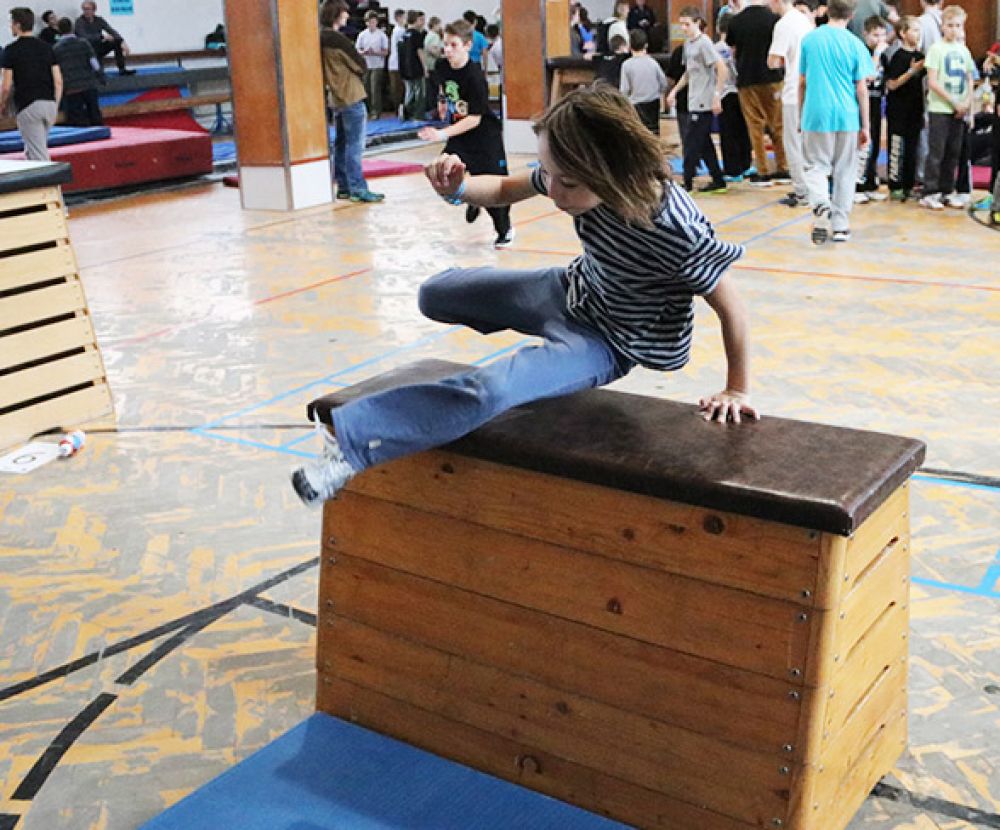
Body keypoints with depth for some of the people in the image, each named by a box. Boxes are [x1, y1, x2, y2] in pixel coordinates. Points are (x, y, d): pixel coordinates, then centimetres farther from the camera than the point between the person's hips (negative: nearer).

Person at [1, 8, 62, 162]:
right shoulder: (46, 47, 9)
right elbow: (58, 81, 7)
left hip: (27, 106, -5)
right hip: (49, 104, 5)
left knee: (39, 156, -4)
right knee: (31, 150, 21)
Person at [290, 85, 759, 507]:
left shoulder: (672, 227, -36)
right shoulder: (571, 175, -20)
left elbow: (731, 308, -24)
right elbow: (505, 191, -3)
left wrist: (737, 390, -14)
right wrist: (458, 189, -25)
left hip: (607, 343, -7)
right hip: (572, 288, 7)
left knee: (487, 390, -32)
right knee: (434, 294, 19)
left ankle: (350, 441, -23)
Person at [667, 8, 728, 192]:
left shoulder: (704, 42, -12)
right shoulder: (688, 44, 12)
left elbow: (722, 69, -17)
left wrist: (717, 95, -20)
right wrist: (675, 90, 19)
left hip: (704, 102, -9)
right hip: (694, 101, 9)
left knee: (691, 143, -5)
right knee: (704, 143, 11)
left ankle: (688, 182, 2)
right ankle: (718, 180, 17)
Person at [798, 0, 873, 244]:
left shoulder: (809, 39, 2)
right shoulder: (855, 44, -3)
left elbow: (802, 82, 7)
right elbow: (861, 90, -1)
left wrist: (801, 114, 19)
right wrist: (865, 126, 6)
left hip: (815, 114, 0)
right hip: (847, 117, 0)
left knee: (815, 167, 9)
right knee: (845, 172, 10)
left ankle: (821, 205, -21)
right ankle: (840, 227, 13)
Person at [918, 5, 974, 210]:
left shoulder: (963, 50, 11)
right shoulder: (937, 49, -5)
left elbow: (969, 80, 16)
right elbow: (932, 82, -11)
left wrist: (967, 103, -1)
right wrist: (954, 102, -12)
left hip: (960, 111, 5)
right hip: (939, 109, -5)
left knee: (953, 153, 8)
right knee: (936, 153, -5)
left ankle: (946, 191, 16)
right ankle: (930, 193, 0)